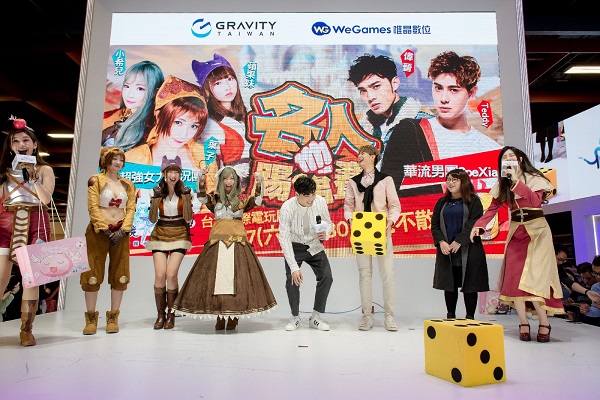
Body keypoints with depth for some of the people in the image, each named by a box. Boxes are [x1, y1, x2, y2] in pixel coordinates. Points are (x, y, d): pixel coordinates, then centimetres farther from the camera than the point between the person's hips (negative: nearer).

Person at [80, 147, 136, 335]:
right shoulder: (96, 180, 1)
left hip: (121, 232, 3)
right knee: (93, 274, -1)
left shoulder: (127, 184, 12)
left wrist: (123, 230, -8)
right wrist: (105, 230, -13)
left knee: (120, 275, 2)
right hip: (98, 232, -3)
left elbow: (131, 209, 5)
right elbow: (93, 207, -6)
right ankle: (91, 318, 11)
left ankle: (113, 318, 12)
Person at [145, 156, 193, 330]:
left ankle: (171, 315, 5)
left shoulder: (185, 192, 0)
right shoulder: (157, 192, 3)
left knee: (171, 274, -12)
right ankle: (160, 314, 8)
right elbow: (152, 219, 2)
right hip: (160, 234, 1)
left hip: (179, 235, -1)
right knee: (160, 275, -9)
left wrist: (186, 199, -15)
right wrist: (156, 199, -12)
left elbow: (189, 218, -5)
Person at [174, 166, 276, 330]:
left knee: (236, 276, -4)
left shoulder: (242, 199, 9)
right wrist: (201, 186, -26)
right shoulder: (215, 198, 11)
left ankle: (234, 316, 5)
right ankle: (219, 316, 9)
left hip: (238, 241, -1)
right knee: (216, 276, -1)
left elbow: (256, 202, -8)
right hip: (217, 241, 1)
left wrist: (258, 187, -24)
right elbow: (203, 199, -8)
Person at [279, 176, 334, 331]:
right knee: (292, 280, -17)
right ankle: (295, 317, 9)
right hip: (294, 246, -2)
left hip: (314, 245, 3)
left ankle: (316, 317, 6)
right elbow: (284, 238, -24)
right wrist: (294, 267, -29)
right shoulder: (287, 208, -26)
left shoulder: (320, 202, -18)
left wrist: (326, 233, -24)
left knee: (326, 276, -12)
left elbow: (328, 223, 1)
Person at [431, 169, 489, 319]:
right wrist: (441, 242, -9)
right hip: (446, 251, 4)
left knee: (469, 285, 2)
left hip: (468, 251, -4)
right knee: (449, 284, 9)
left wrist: (459, 241, -18)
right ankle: (450, 316, 19)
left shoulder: (473, 201, 0)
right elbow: (434, 224, 7)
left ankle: (470, 317, 13)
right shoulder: (442, 202, 13)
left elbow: (474, 223, -11)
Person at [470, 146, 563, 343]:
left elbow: (536, 201, -20)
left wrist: (517, 181, -24)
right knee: (514, 277, -4)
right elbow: (492, 208, 2)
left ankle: (544, 323, 0)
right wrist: (478, 226, -13)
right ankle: (523, 323, 3)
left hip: (537, 231, -4)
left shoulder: (534, 179, -3)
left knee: (533, 276, -13)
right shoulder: (502, 185, 10)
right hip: (515, 233, 4)